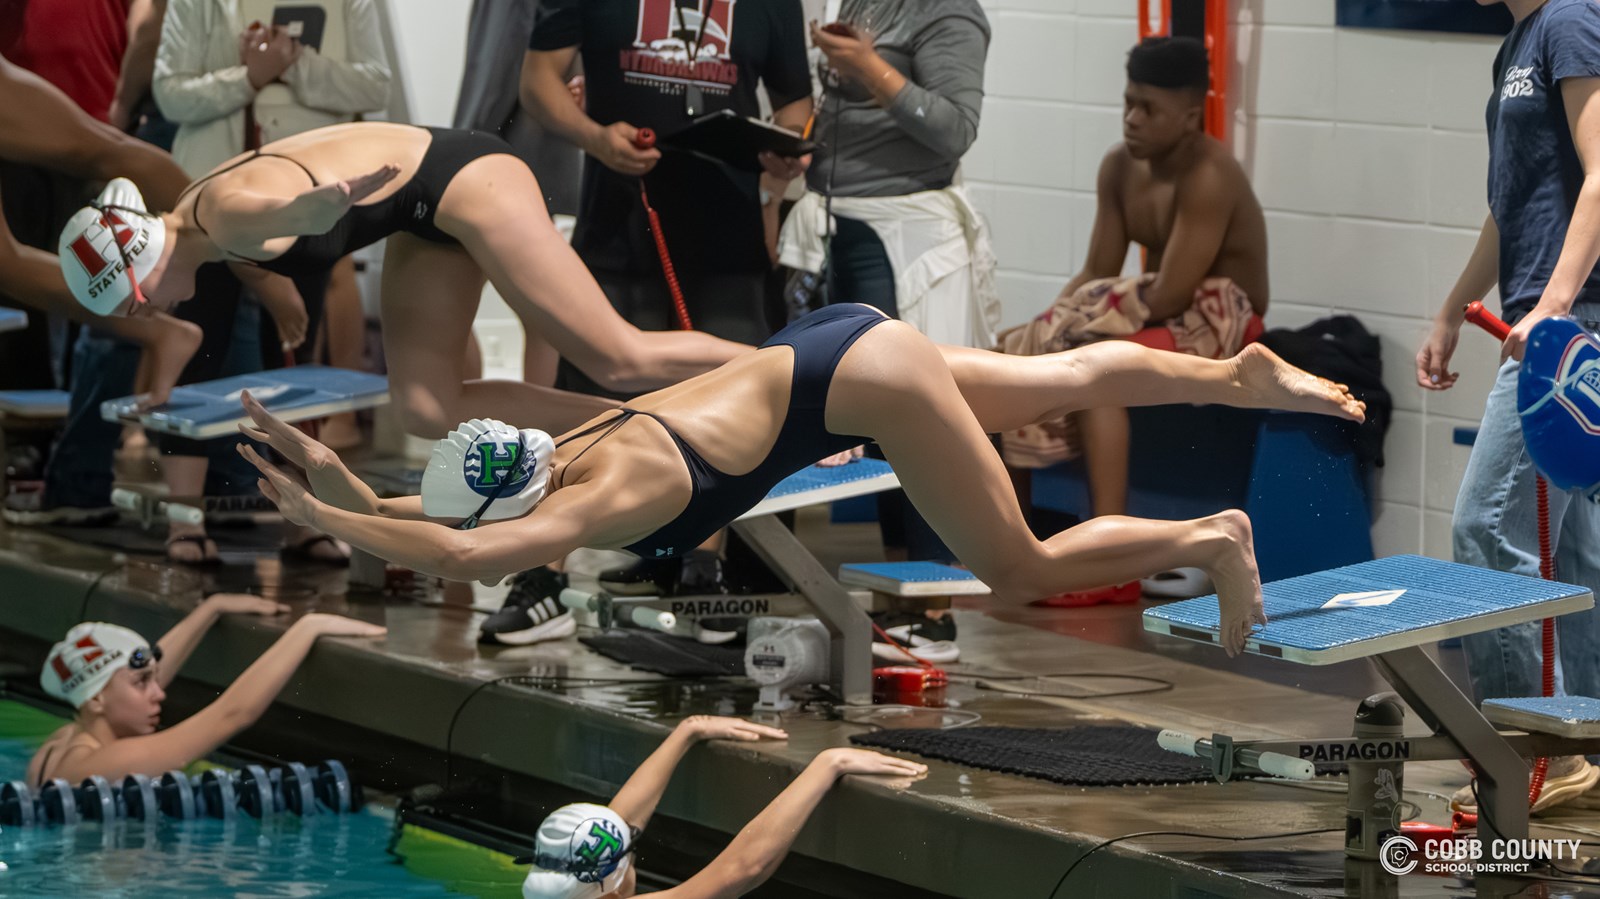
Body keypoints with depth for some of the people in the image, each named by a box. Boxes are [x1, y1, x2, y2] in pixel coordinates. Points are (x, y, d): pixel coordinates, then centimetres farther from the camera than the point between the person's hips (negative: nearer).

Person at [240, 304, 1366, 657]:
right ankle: (1243, 375, 42)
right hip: (825, 347, 8)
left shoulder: (612, 493, -32)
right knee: (1064, 378, 26)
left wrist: (325, 520, -42)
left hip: (861, 379, -8)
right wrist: (342, 484, -20)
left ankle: (1211, 540, 15)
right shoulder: (550, 456, -11)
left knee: (1023, 571, -1)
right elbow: (434, 520, -3)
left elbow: (461, 556, -46)